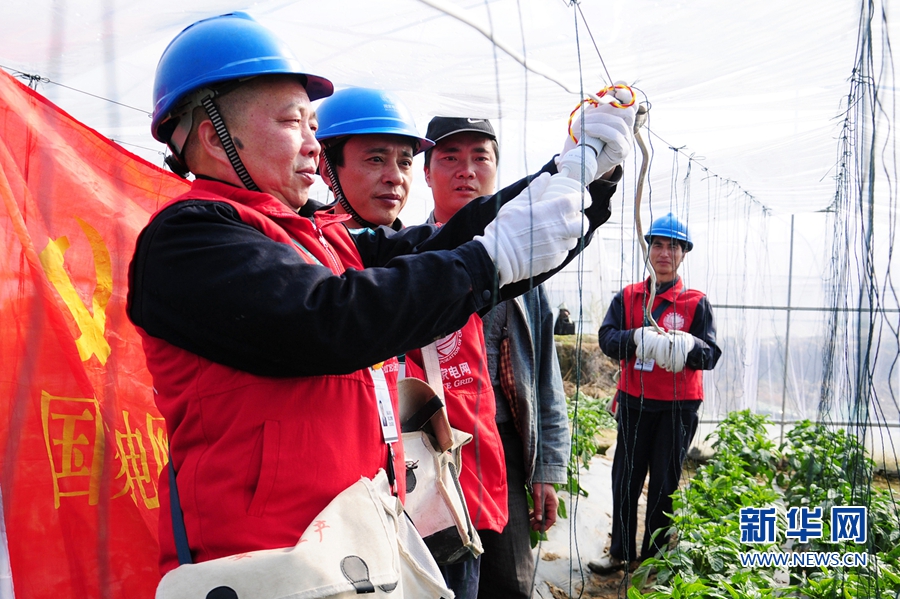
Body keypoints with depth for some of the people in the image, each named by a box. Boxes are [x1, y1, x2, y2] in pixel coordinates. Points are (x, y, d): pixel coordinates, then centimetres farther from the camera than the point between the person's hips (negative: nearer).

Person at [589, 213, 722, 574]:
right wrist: (637, 337, -27)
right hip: (634, 403, 2)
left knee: (665, 483, 7)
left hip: (678, 408, -2)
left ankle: (653, 557, 22)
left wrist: (689, 345, -30)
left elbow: (711, 355, -7)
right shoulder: (627, 297, 6)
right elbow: (606, 338, -7)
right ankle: (621, 552, 23)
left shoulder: (696, 303, 1)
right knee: (626, 479, 8)